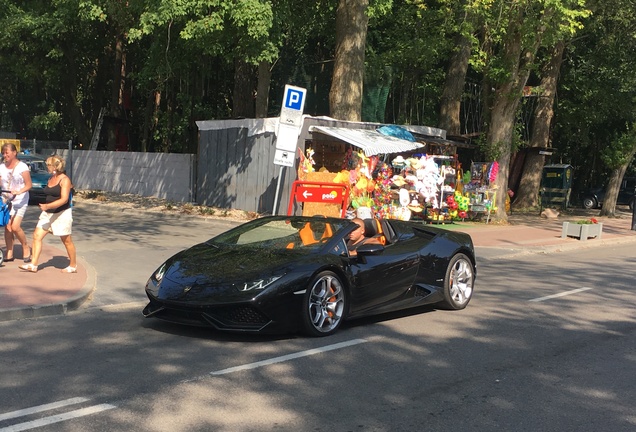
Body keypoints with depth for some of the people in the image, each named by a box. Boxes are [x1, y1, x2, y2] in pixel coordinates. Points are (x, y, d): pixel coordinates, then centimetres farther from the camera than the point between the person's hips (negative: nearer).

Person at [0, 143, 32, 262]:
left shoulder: (22, 167, -7)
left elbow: (28, 185, -9)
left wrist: (19, 191, -26)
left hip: (19, 200, -5)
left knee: (15, 227, -13)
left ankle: (26, 247, 9)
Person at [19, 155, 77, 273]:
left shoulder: (64, 180, -13)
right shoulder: (50, 179, 11)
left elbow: (64, 199, -21)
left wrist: (47, 206, -27)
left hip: (62, 214, -8)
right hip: (48, 214, 8)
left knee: (66, 240, 2)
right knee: (37, 236, -3)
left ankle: (73, 266, 17)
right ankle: (33, 265, -2)